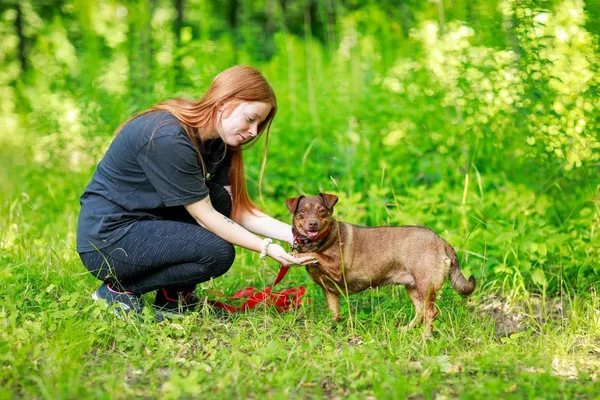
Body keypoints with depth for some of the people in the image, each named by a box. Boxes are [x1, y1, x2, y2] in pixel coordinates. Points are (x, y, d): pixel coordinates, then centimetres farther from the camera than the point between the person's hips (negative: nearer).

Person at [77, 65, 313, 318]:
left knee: (220, 198, -4)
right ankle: (119, 289, -5)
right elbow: (204, 215, -20)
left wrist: (294, 234, -12)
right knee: (218, 252, -19)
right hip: (107, 238, -9)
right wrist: (265, 248, -20)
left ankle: (173, 299, 4)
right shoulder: (168, 138, -25)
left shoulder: (216, 142, 3)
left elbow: (238, 210, -1)